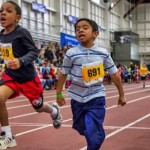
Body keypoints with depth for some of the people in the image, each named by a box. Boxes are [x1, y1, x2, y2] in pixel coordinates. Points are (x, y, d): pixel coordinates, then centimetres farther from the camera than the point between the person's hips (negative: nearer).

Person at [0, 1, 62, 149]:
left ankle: (54, 110, 55)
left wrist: (21, 61, -40)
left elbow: (34, 52, -24)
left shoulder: (22, 32, -20)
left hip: (28, 77, -4)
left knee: (38, 107, 15)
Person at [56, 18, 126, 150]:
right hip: (78, 98, 1)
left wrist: (121, 94, 9)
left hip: (96, 98, -1)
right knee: (84, 130, 17)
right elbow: (63, 74, 1)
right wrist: (59, 94, 5)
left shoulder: (103, 53, -9)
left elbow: (114, 74, 2)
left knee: (94, 135, -12)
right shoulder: (71, 54, -11)